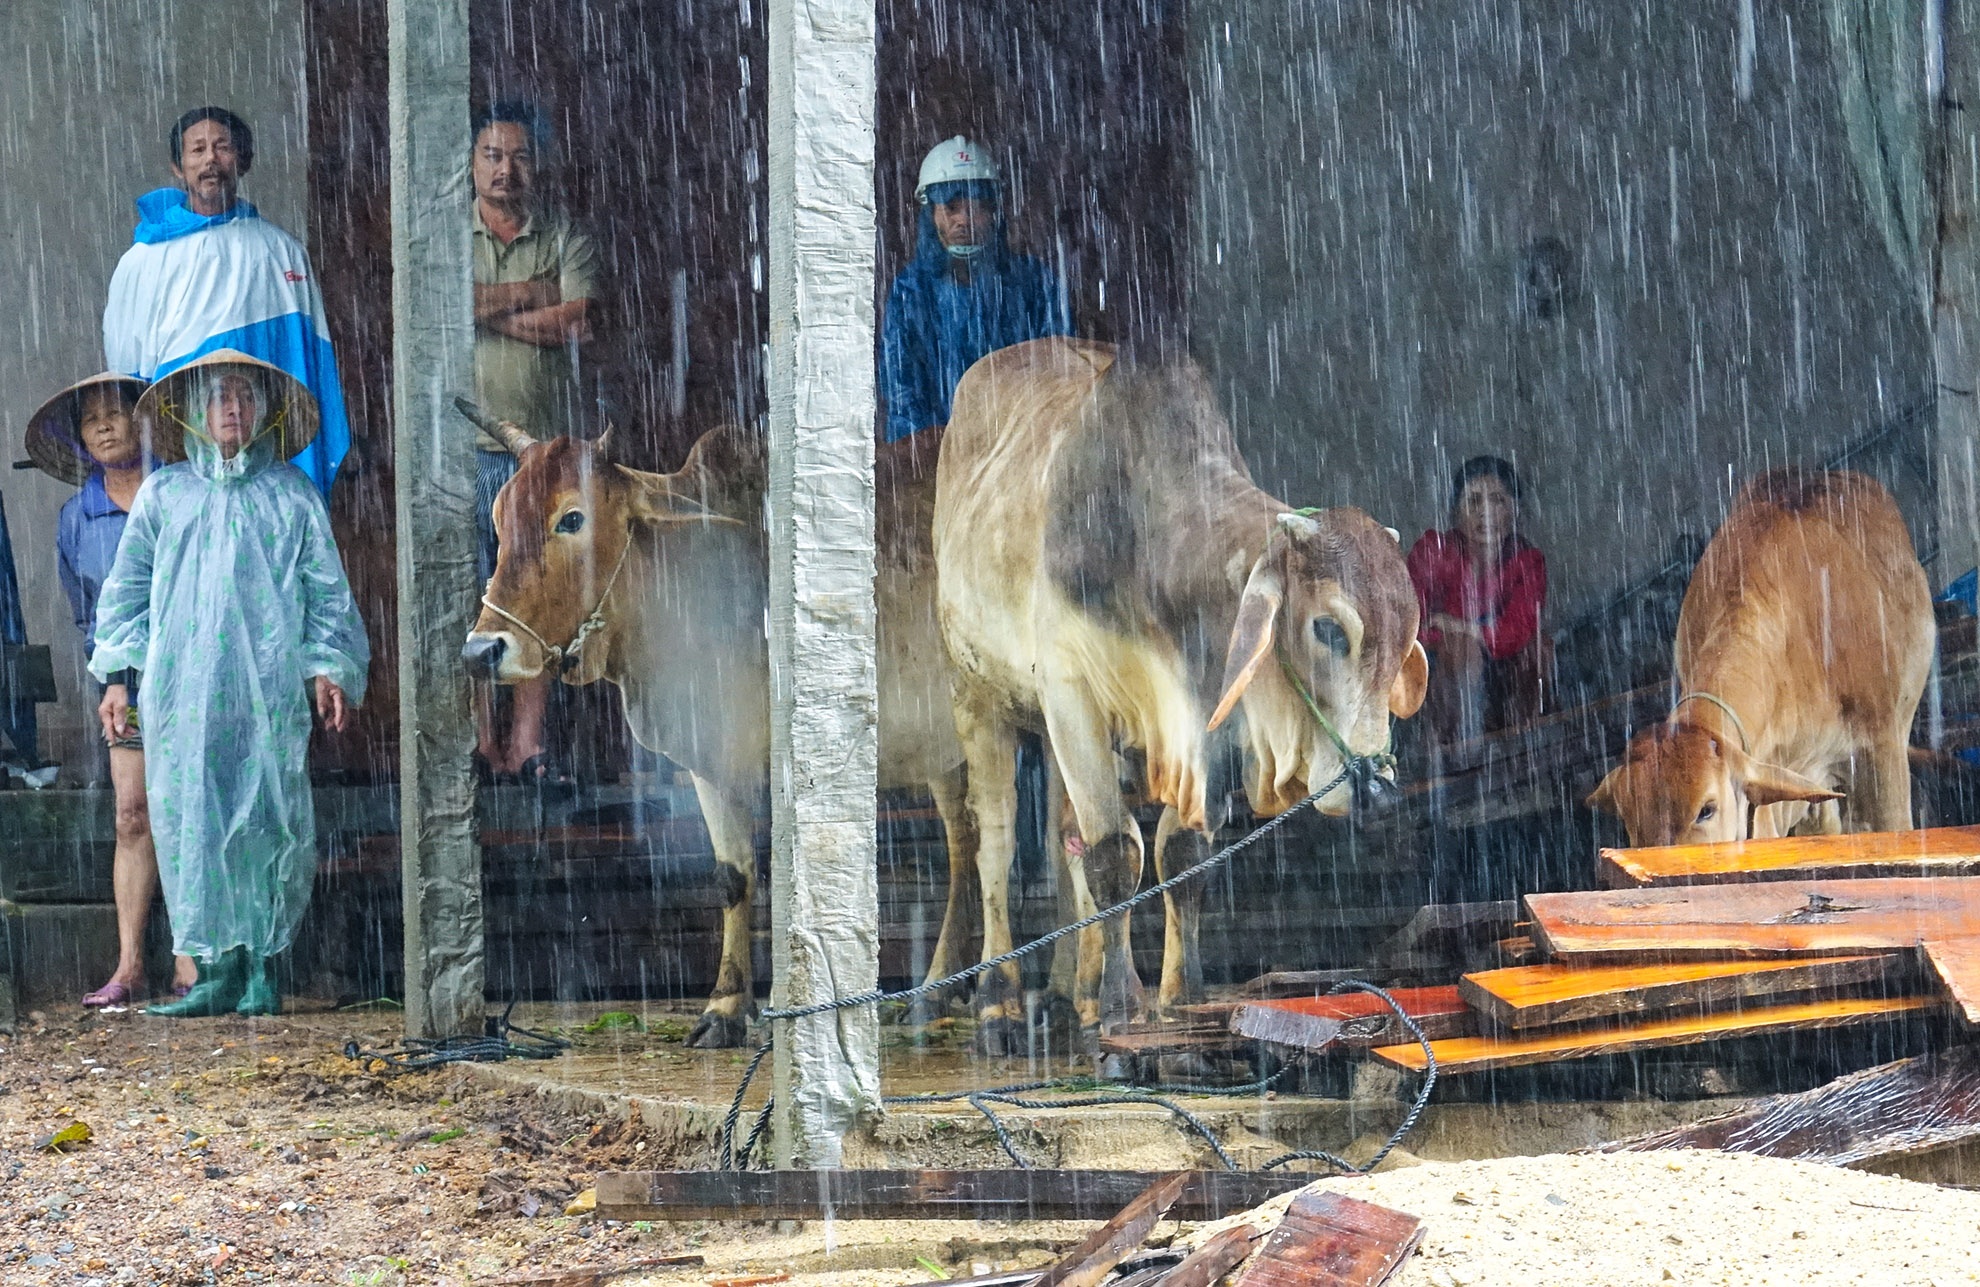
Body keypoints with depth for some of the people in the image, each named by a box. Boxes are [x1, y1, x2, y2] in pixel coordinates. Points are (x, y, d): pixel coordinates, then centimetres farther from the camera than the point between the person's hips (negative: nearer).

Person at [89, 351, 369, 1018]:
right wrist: (116, 675, 7)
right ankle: (217, 972, -6)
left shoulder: (291, 495, 12)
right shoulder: (163, 495, 14)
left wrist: (330, 668, 2)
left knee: (269, 824, -5)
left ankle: (262, 969, 1)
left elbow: (327, 589, 12)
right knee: (192, 823, -7)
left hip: (272, 687, -1)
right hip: (182, 687, 1)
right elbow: (126, 587, 16)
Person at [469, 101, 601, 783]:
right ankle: (480, 740, 3)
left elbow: (576, 323, -5)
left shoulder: (566, 236, 9)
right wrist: (535, 297, -8)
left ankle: (527, 741, 4)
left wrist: (492, 311, -7)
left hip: (547, 440, 1)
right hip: (466, 438, -1)